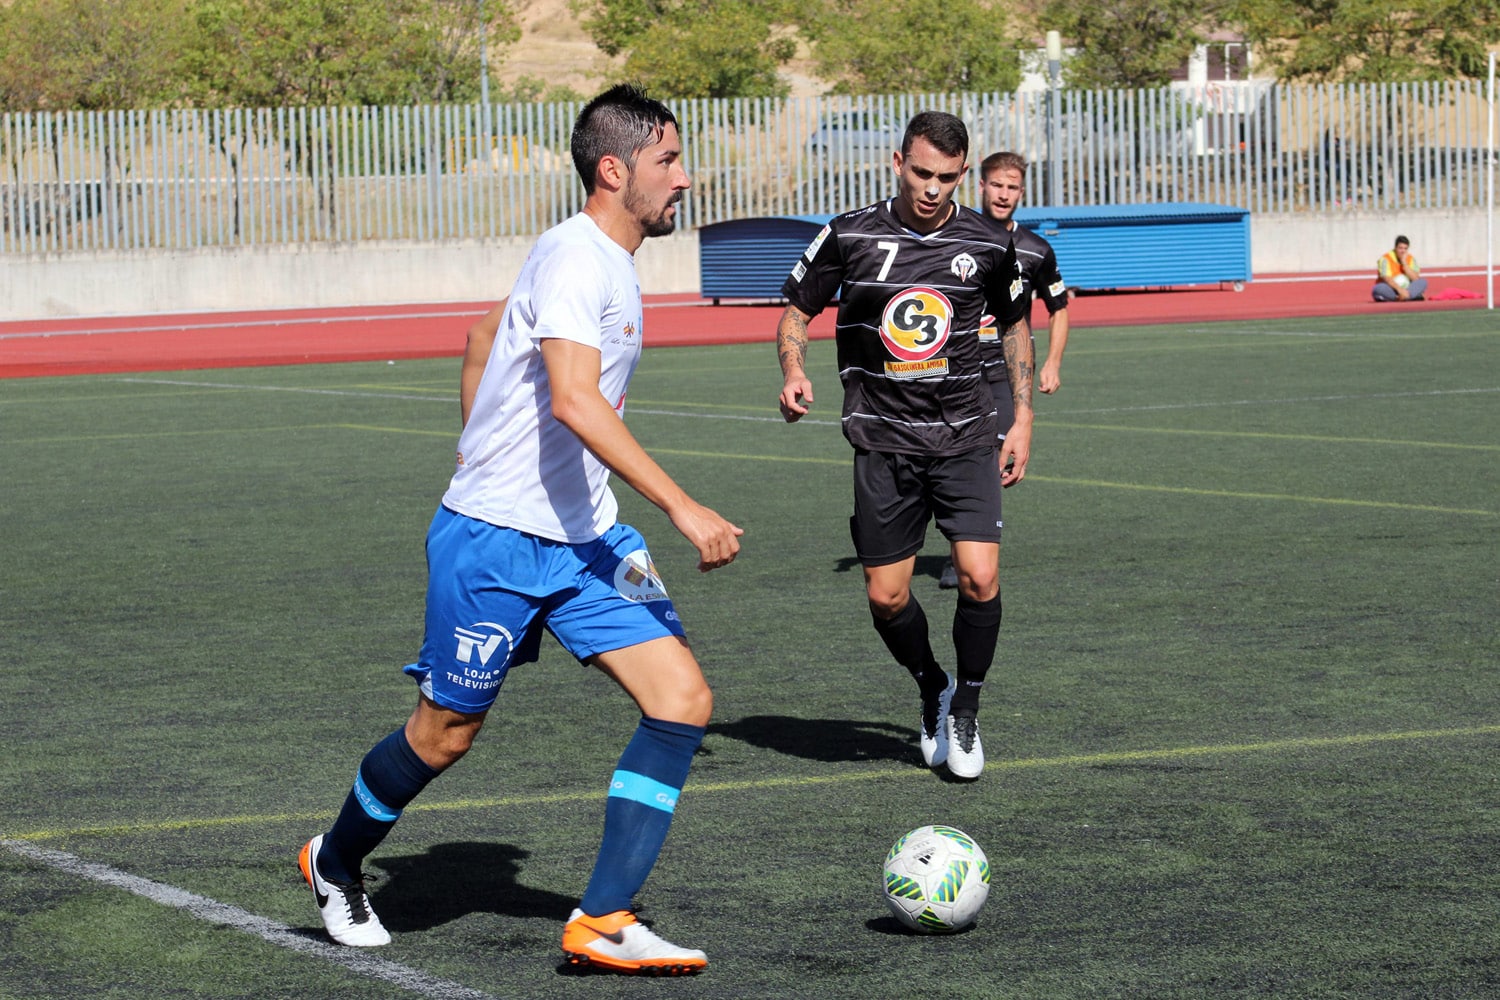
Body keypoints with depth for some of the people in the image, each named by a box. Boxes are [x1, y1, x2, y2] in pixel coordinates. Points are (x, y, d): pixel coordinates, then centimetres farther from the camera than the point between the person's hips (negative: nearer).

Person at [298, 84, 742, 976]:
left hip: (583, 537, 9)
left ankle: (602, 923, -6)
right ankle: (337, 864, 35)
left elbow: (480, 342, 25)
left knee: (684, 702, -7)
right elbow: (575, 401, -33)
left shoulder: (606, 261, 11)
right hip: (496, 541, -9)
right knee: (446, 734, 7)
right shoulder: (576, 258, -19)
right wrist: (683, 509, -35)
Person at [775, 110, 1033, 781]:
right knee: (886, 598, 0)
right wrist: (794, 373, -11)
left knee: (979, 577, -16)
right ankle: (932, 692, 29)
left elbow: (1015, 323, 16)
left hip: (965, 435, 0)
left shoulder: (989, 245, 0)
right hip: (883, 441, 0)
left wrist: (1022, 418, 11)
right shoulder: (850, 236, -4)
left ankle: (965, 710, 7)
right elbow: (797, 308, 8)